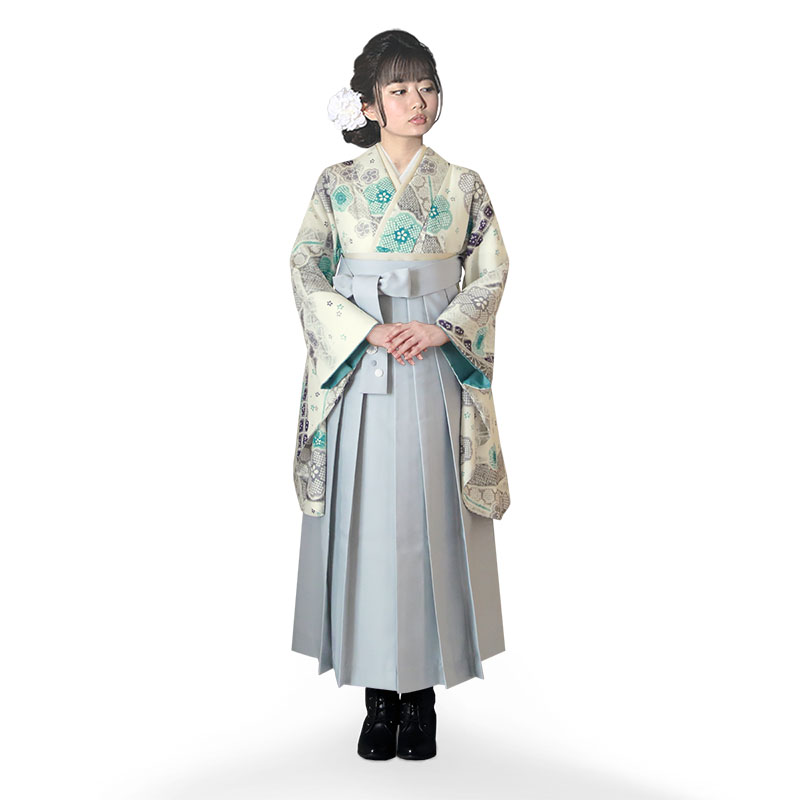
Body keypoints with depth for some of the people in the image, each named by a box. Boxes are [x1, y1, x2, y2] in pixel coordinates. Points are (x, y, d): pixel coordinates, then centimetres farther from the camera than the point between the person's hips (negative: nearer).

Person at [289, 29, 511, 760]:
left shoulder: (463, 186, 9)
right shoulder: (337, 185, 7)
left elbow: (492, 273, 4)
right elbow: (306, 270, -1)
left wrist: (441, 327, -12)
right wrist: (369, 329, -15)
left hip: (435, 372, 1)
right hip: (357, 372, 0)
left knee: (431, 520, 1)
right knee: (365, 521, 1)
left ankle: (423, 693, 13)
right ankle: (379, 694, 13)